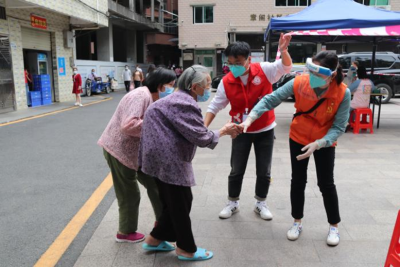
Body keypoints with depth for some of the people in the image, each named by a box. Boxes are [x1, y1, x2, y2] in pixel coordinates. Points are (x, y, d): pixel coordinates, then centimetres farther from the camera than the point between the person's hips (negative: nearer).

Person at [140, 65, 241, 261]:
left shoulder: (180, 99, 16)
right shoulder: (185, 105, -20)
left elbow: (193, 133, 13)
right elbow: (201, 138, -21)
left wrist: (224, 132, 9)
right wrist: (223, 131, -6)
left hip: (163, 157, 11)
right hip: (169, 160, -11)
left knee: (173, 203, 19)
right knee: (181, 204, 3)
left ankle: (155, 239, 32)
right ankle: (186, 249, 20)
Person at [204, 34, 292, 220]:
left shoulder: (264, 70, -15)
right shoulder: (226, 82, -12)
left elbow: (286, 67, -17)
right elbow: (214, 106, -4)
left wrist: (283, 50, -39)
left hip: (265, 130, 0)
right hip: (241, 132, 1)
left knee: (264, 171, 11)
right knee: (236, 171, 11)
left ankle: (260, 203, 32)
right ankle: (232, 203, 32)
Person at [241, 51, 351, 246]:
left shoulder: (343, 93, -25)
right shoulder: (299, 83, -24)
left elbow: (338, 127, -20)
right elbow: (271, 99, -21)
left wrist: (318, 144, -35)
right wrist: (251, 118, -34)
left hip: (324, 142, -1)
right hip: (298, 138, 1)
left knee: (326, 184, 6)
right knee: (298, 181, 9)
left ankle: (334, 226, 28)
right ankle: (297, 222, 29)